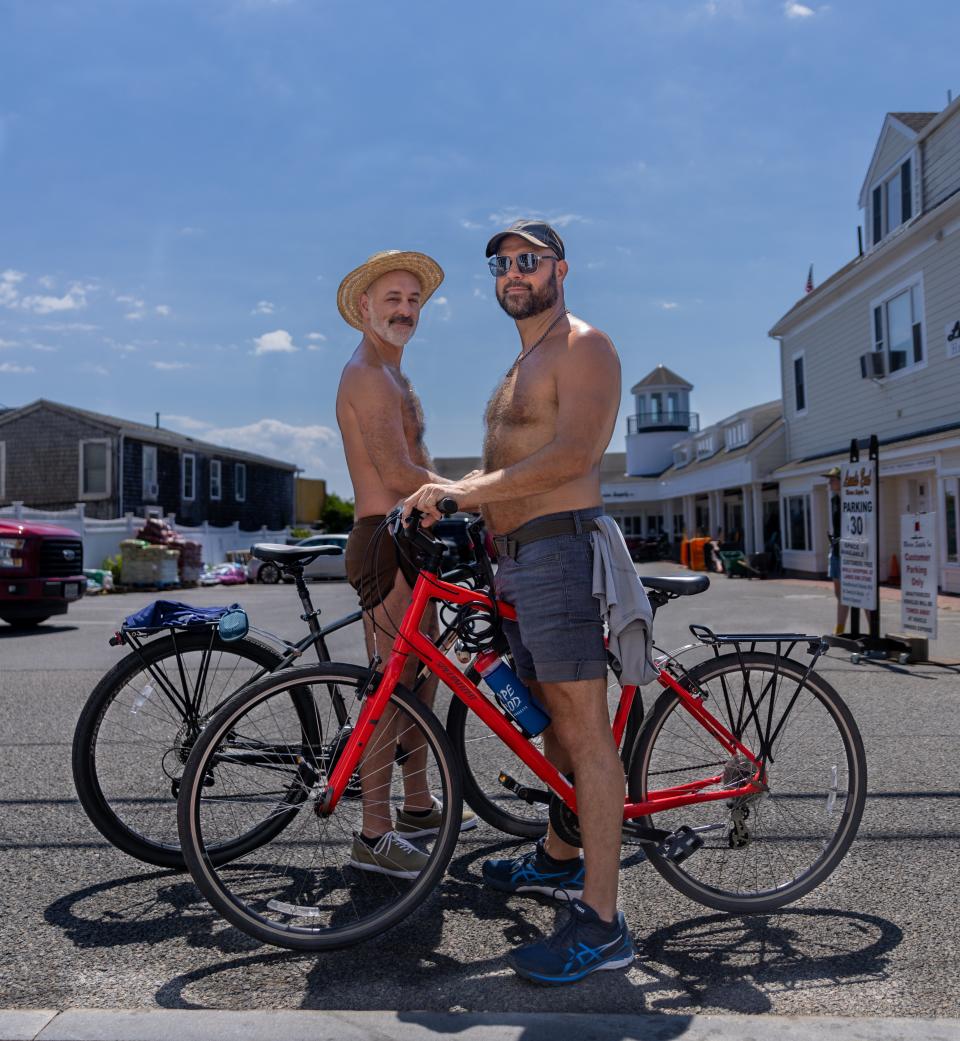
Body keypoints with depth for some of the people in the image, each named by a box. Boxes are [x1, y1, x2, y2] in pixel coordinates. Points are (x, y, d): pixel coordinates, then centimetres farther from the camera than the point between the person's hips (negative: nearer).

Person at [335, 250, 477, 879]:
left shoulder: (395, 378, 22)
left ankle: (418, 804, 29)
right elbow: (397, 474, -21)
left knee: (423, 674, 16)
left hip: (409, 542, 11)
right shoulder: (366, 376, -12)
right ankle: (375, 834, 4)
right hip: (385, 543, -11)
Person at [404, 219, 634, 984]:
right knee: (554, 717, 18)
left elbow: (573, 453, -21)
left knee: (586, 728, -8)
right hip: (518, 556, 10)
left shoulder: (582, 346, -6)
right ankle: (560, 860, 33)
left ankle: (601, 925, -2)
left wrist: (465, 490, -21)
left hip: (560, 548, -10)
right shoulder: (523, 363, 25)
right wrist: (453, 500, 12)